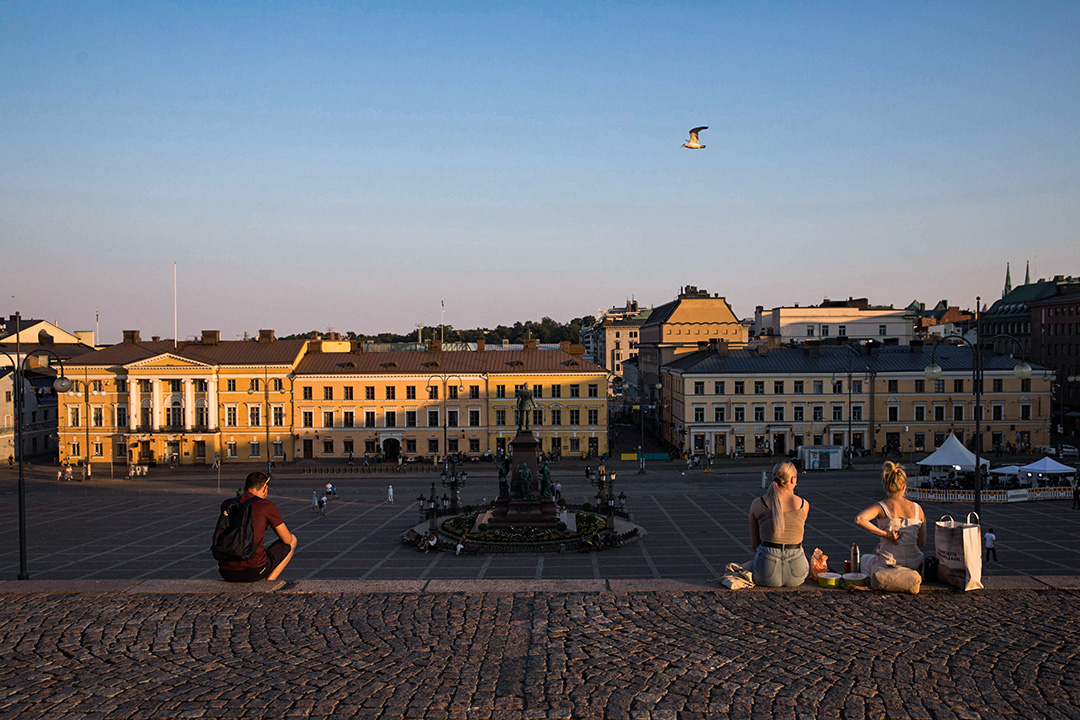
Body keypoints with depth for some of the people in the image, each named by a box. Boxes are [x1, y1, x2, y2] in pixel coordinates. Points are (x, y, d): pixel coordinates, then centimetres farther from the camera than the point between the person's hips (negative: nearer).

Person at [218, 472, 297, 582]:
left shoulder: (226, 504, 9)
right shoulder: (267, 506, -4)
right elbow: (287, 540, 3)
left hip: (226, 573, 6)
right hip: (253, 571, -5)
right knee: (292, 540, 18)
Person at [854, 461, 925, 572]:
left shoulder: (881, 507, -10)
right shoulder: (917, 509, -1)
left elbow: (858, 519, -30)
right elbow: (922, 544, 5)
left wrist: (885, 535, -22)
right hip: (914, 566, 3)